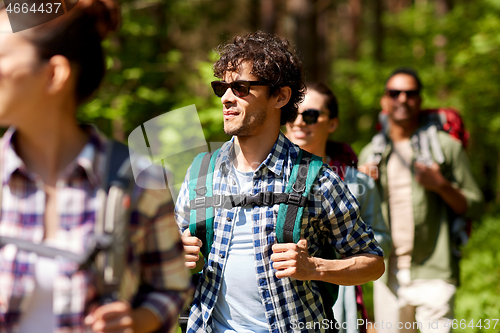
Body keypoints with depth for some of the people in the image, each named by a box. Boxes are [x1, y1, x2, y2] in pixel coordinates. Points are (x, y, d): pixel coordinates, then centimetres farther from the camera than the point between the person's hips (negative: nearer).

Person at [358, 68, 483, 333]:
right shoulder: (370, 154, 13)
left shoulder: (446, 146, 3)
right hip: (388, 277, 4)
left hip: (433, 274, -3)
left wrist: (441, 186, -14)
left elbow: (474, 205, 3)